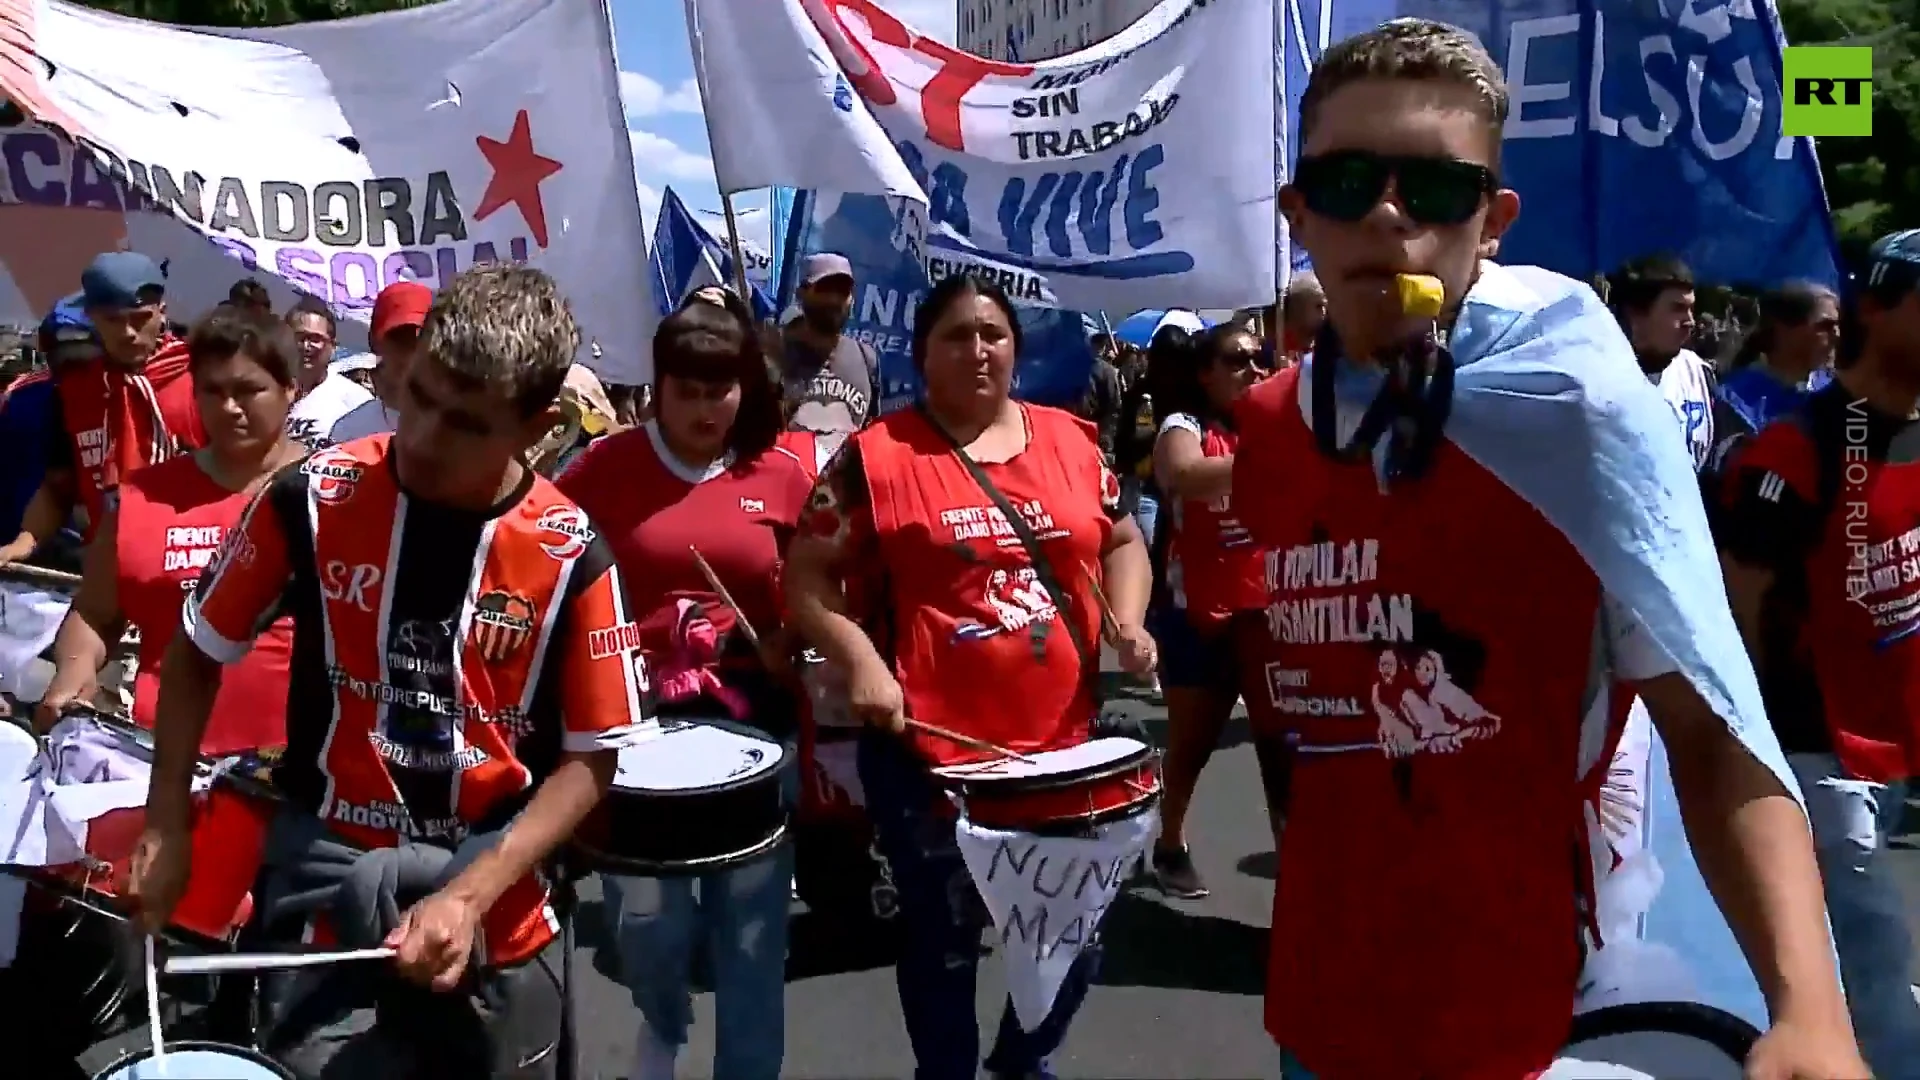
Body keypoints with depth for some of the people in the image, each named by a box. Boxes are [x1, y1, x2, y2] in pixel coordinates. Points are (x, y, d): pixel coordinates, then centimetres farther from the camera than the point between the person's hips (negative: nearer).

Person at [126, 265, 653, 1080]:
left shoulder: (570, 556, -13)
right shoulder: (314, 498, -10)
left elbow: (589, 759, -8)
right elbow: (197, 654, 4)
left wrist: (471, 895, -17)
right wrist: (165, 828, 0)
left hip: (497, 921, 1)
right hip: (324, 890, 0)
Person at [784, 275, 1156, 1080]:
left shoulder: (1070, 441, 6)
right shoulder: (876, 455, -6)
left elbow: (1122, 540, 18)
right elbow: (806, 577, -3)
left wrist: (1128, 620, 0)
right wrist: (860, 661, -17)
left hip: (1064, 740, 4)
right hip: (929, 749, -4)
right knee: (944, 941, 11)